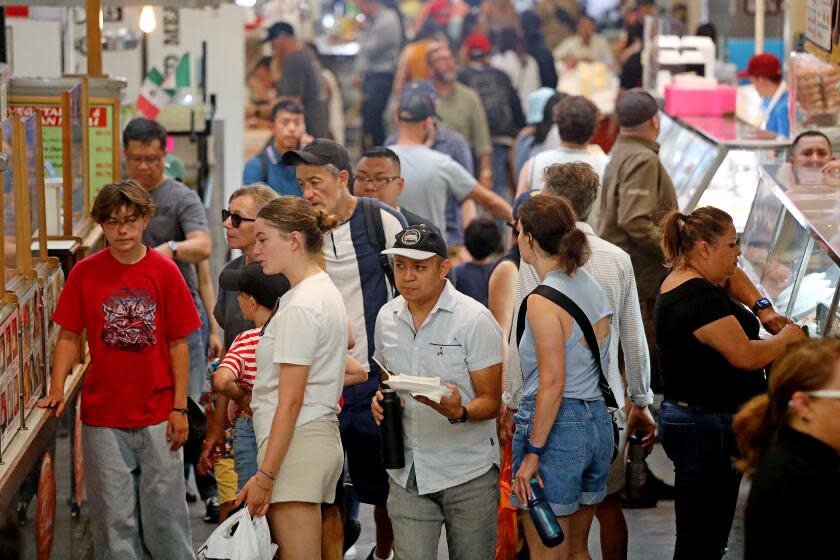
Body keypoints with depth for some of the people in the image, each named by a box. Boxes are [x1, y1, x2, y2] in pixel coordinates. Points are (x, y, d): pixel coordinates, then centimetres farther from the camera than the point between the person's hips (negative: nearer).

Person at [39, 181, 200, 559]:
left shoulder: (164, 271, -3)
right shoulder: (85, 273, -1)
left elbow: (178, 344, 0)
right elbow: (69, 336, 3)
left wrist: (179, 408, -3)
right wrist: (57, 390, -11)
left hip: (157, 415, -1)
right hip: (103, 416, 1)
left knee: (165, 509, 5)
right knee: (113, 514, 6)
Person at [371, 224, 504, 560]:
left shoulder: (474, 319, -10)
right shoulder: (387, 318, 7)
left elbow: (491, 402, -9)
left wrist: (458, 412, -31)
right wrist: (380, 399, -1)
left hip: (469, 472, -4)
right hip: (407, 473, 4)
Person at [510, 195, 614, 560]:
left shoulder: (543, 299, -14)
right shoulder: (592, 287, 10)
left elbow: (553, 382, -20)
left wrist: (533, 452, -18)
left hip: (557, 424, -8)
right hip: (598, 421, 8)